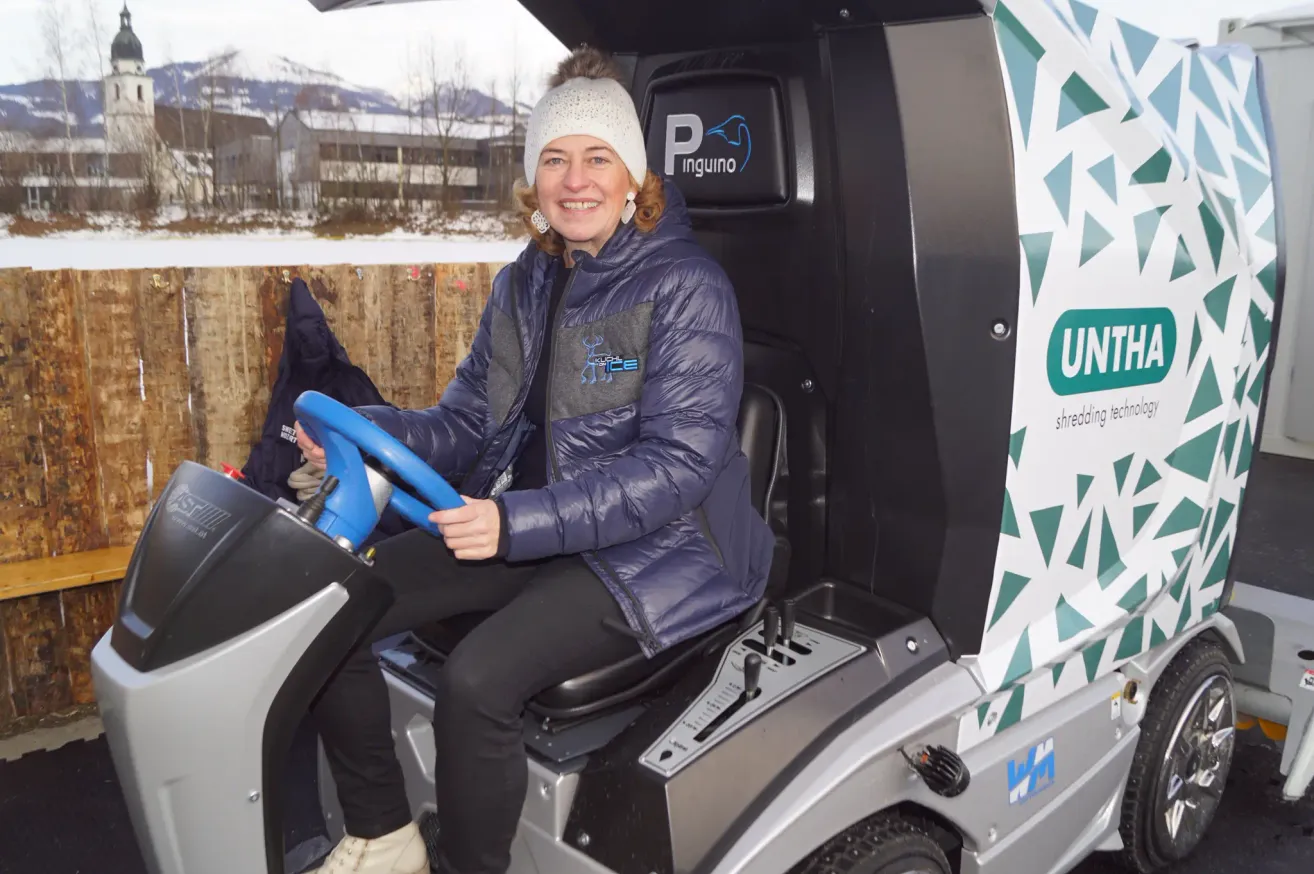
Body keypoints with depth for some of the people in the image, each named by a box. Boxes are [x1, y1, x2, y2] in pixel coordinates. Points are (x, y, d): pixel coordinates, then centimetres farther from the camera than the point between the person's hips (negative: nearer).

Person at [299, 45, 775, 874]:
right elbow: (468, 420, 10)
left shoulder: (686, 286, -12)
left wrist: (520, 523, -29)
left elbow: (679, 465, -20)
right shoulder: (524, 284, 10)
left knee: (476, 681, -29)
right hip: (524, 529, 7)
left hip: (656, 552, -7)